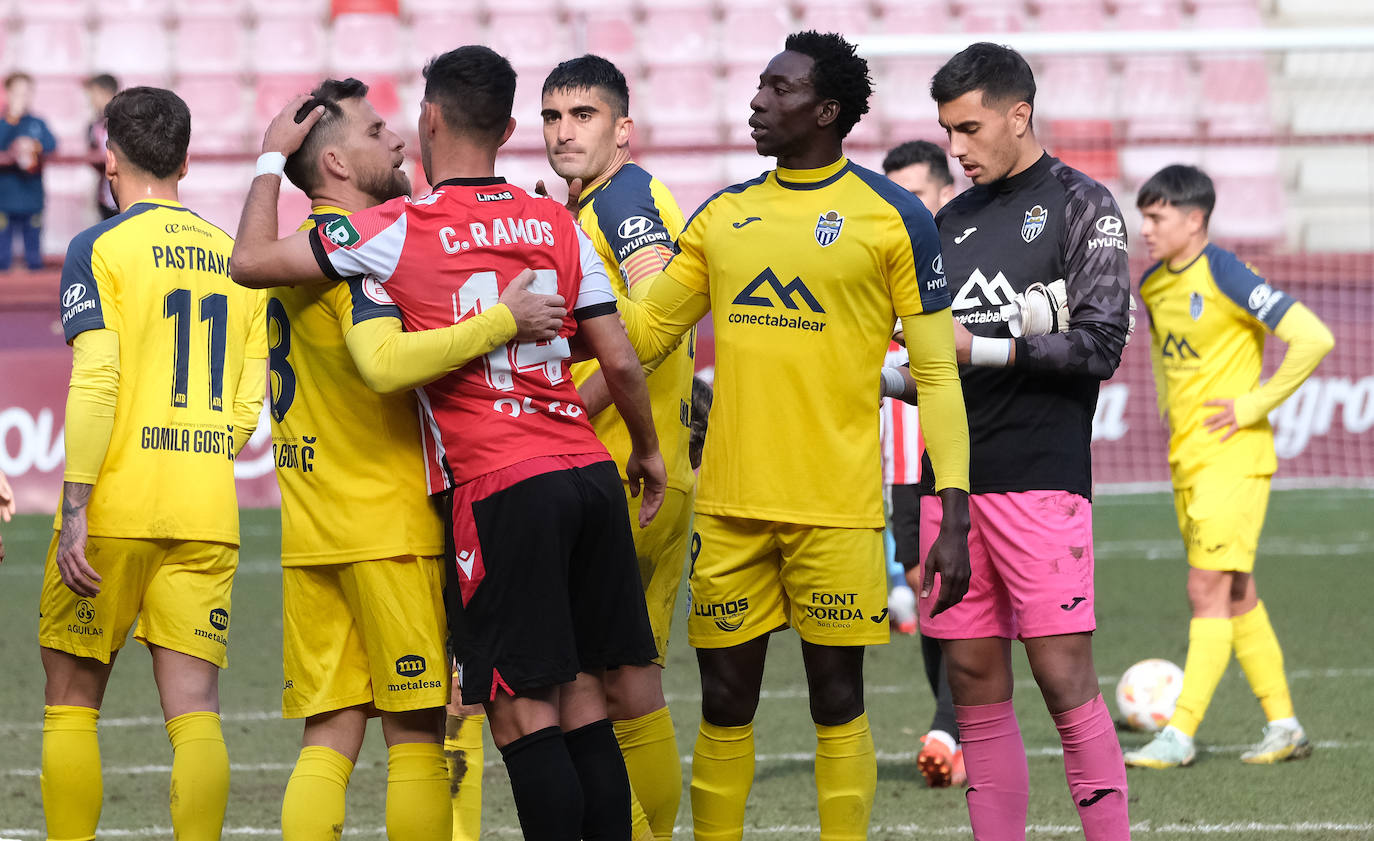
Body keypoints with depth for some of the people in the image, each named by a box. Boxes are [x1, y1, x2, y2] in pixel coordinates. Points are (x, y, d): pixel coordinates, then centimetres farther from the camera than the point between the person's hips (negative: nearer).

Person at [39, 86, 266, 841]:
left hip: (115, 508, -4)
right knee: (193, 707, -1)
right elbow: (248, 405, 11)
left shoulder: (100, 249, -3)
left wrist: (74, 511, -14)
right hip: (207, 516, 4)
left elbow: (94, 385, -13)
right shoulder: (235, 257, 12)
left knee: (71, 700, 7)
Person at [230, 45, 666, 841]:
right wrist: (649, 451, 26)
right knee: (583, 699, 10)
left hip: (502, 489, -5)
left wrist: (272, 157, 14)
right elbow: (621, 361, 10)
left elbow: (252, 261, 0)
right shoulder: (559, 225, 10)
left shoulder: (399, 230, -4)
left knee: (523, 711, -3)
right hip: (592, 475, 5)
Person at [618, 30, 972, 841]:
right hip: (730, 504, 4)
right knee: (725, 702, 6)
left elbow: (938, 373, -3)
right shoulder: (722, 216, 12)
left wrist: (954, 516, -9)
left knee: (837, 698, 1)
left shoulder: (892, 217, -2)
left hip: (837, 510, -4)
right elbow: (639, 332, 16)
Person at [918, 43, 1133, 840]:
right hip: (954, 476, 6)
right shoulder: (952, 222, 18)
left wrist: (980, 349, -12)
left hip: (1040, 476, -6)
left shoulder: (1082, 206, 0)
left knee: (1063, 674, -10)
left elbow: (1098, 346, -9)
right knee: (975, 681, 4)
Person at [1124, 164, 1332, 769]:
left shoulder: (1225, 276, -16)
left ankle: (1180, 735, -9)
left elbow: (1313, 338, -20)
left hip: (1232, 457, -8)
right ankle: (1283, 727, 18)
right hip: (1186, 460, 8)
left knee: (1209, 591, -9)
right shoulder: (1152, 284, 8)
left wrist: (1255, 404, -17)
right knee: (1236, 596, 11)